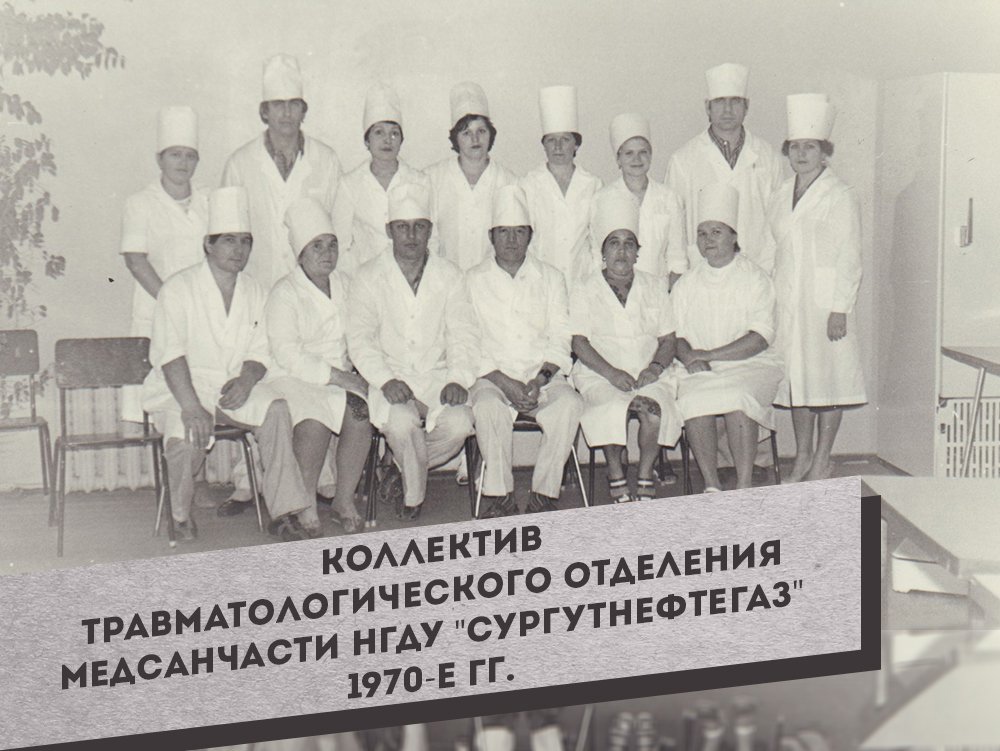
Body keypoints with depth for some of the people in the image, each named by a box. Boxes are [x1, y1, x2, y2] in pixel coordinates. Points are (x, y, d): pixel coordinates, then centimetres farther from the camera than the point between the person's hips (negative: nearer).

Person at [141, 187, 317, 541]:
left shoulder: (253, 292, 12)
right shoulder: (178, 289, -5)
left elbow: (259, 352, 12)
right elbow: (171, 355, -15)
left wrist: (246, 380, -12)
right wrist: (191, 407, -27)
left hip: (232, 386, 4)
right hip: (179, 389, -4)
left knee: (275, 410, -25)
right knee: (188, 433, -34)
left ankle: (285, 511, -22)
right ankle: (181, 515, -7)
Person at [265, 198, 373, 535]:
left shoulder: (345, 285, 16)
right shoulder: (284, 294, -3)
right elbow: (288, 355, -13)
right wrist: (341, 378, -17)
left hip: (341, 377, 5)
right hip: (293, 379, -4)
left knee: (360, 412, -27)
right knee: (314, 423, -33)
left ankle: (344, 501, -17)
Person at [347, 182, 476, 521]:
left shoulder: (448, 275, 9)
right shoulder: (369, 277, 3)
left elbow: (462, 334, 5)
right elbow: (360, 339, -3)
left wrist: (458, 379, -13)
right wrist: (386, 379, -20)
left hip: (438, 375, 2)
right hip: (391, 377, -2)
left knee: (458, 424, -26)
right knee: (402, 422, -33)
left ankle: (402, 468, 4)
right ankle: (413, 494, -4)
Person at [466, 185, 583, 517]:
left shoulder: (550, 278, 14)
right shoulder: (473, 281, 9)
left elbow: (560, 341, 7)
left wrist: (539, 381, -12)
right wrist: (505, 382, -13)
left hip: (543, 376, 1)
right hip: (492, 377, -1)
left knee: (569, 403, -29)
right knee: (488, 406, -34)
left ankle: (544, 492, -20)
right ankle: (500, 495, -24)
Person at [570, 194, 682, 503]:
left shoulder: (653, 288, 16)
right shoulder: (585, 292, 9)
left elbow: (668, 340, 13)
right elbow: (580, 342, -1)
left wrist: (656, 366, -9)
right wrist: (613, 373, -16)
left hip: (648, 374, 2)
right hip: (600, 375, -2)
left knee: (653, 406, -31)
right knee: (612, 406, -34)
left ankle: (645, 476, -15)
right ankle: (615, 475, -15)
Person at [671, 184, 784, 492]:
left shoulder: (755, 279, 3)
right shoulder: (686, 284, 15)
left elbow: (760, 338, -7)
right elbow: (675, 334, 12)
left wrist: (709, 355, -14)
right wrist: (689, 357, -11)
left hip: (750, 365, -2)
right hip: (700, 372, 3)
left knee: (737, 398, -34)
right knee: (693, 401, -29)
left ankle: (744, 486, -30)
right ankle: (711, 485, -26)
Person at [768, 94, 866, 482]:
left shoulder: (841, 196, -5)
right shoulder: (782, 196, 13)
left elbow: (849, 257, -8)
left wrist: (839, 309, -14)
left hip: (825, 300, -6)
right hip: (787, 300, 6)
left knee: (826, 377, -1)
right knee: (795, 376, 10)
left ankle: (822, 461, 8)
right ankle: (802, 457, 21)